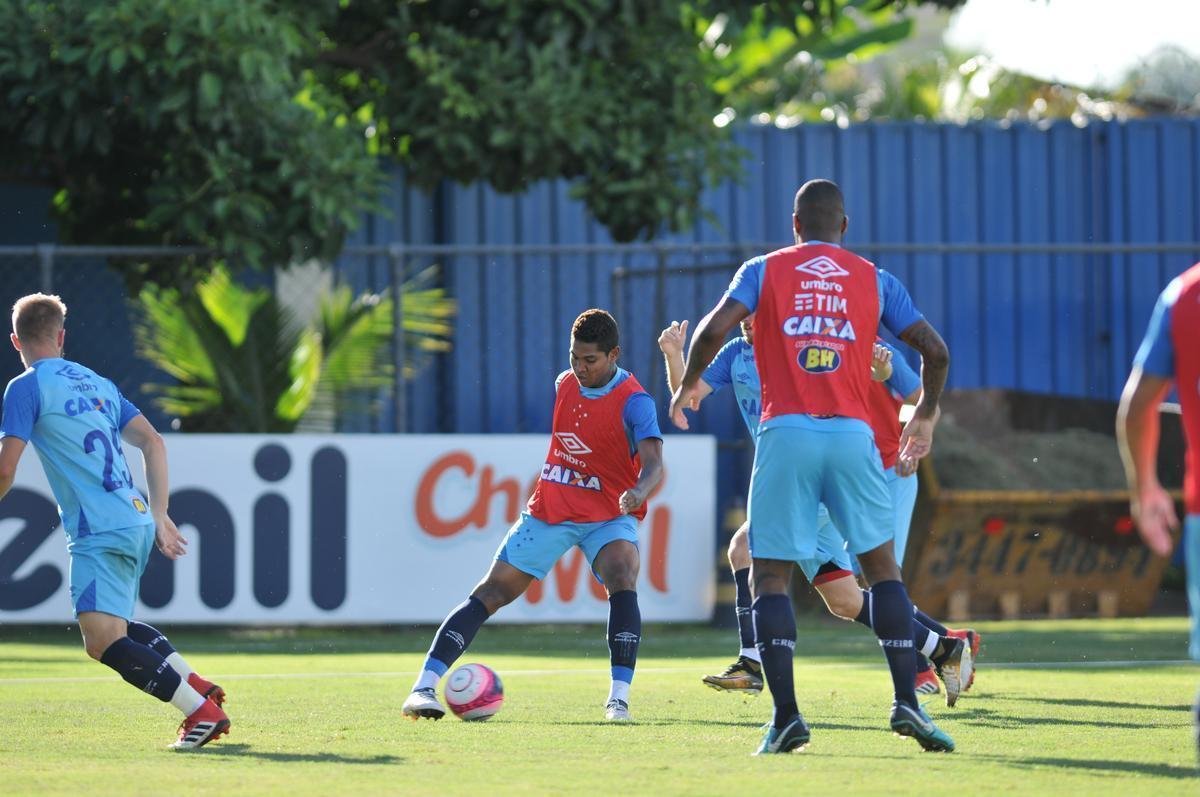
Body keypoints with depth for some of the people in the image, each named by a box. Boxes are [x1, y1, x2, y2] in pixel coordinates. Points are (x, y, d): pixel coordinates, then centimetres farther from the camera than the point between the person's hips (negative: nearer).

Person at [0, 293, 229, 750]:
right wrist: (159, 516, 23)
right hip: (137, 521, 8)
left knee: (101, 640, -16)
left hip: (99, 531, -8)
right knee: (116, 627, 26)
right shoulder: (97, 383, 19)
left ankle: (200, 711, -23)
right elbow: (152, 442, 19)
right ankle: (198, 688, 19)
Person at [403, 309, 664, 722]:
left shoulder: (634, 402, -15)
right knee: (492, 591, -6)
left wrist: (639, 491, -50)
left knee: (623, 579, -32)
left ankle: (619, 697, -27)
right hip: (550, 510, 4)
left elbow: (654, 464, -29)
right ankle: (424, 688, -9)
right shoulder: (564, 385, 3)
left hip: (609, 517, -4)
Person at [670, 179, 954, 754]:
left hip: (785, 432, -1)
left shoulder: (763, 271, 8)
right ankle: (906, 702, 2)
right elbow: (935, 350, 10)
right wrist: (925, 415, 26)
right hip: (852, 434, 1)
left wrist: (688, 383, 13)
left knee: (769, 577, 5)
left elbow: (714, 329, -6)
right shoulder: (875, 281, 13)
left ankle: (785, 715, -7)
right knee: (882, 566, 13)